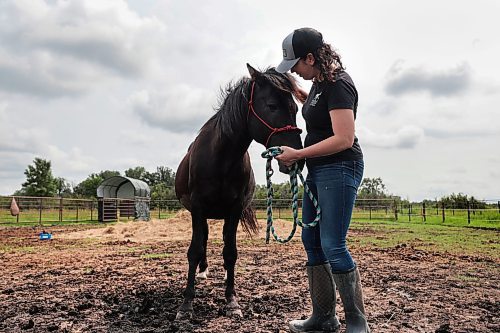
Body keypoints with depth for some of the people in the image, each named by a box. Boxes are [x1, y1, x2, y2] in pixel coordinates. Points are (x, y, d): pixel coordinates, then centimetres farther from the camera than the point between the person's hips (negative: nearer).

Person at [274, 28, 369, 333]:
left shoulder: (338, 84, -17)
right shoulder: (318, 83, 13)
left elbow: (344, 139, -24)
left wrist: (297, 154, -20)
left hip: (340, 169, -10)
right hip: (318, 171, 10)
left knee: (333, 245, -9)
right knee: (311, 241, 11)